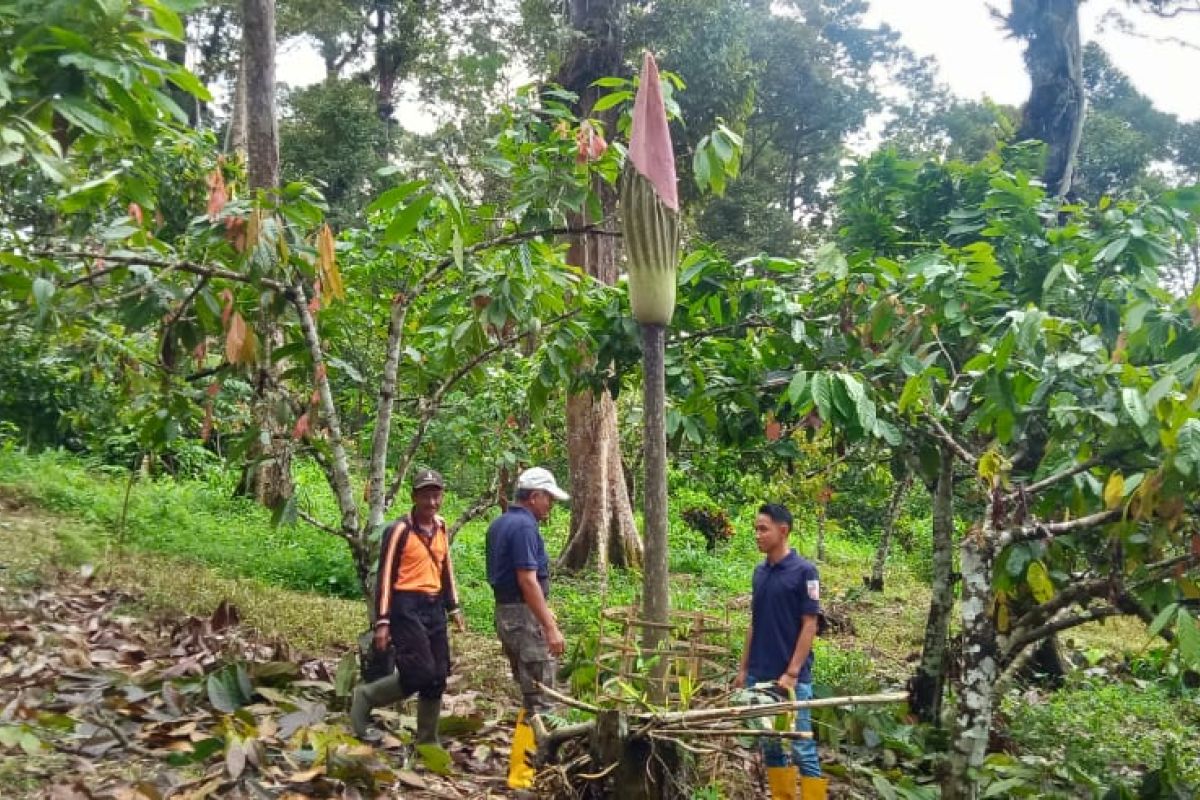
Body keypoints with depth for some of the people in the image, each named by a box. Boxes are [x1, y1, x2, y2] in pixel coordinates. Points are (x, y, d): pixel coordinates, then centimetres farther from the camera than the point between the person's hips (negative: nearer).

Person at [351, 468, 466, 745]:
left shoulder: (441, 527, 10)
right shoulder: (399, 530, -11)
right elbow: (385, 576, -11)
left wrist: (453, 608, 17)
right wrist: (382, 621, -14)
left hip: (434, 607, 7)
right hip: (407, 607, -7)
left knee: (438, 677, 7)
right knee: (420, 675, -15)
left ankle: (427, 742, 19)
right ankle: (366, 696, 8)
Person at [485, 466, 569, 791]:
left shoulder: (498, 524, 13)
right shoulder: (524, 526, -17)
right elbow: (528, 581, -23)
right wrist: (550, 627, -22)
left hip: (505, 612, 10)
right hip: (524, 616, -10)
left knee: (530, 692, 19)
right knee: (539, 698, -3)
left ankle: (524, 758, 26)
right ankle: (521, 773, 0)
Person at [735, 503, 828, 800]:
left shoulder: (804, 571, -9)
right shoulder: (760, 572, 9)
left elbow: (810, 625, -11)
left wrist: (792, 672, -15)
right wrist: (744, 668, 11)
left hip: (792, 678, -6)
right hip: (760, 676, 6)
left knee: (802, 748, -2)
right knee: (770, 746, 12)